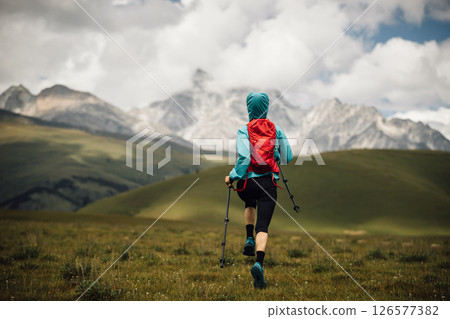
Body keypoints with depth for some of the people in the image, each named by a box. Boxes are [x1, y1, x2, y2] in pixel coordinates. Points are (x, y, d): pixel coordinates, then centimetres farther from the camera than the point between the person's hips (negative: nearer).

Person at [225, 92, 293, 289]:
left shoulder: (244, 131, -1)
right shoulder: (276, 130, 9)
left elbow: (244, 157, -15)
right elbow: (287, 158, 13)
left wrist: (232, 176, -3)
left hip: (247, 182, 0)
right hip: (268, 182, 0)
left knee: (250, 204, 36)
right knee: (263, 226, -6)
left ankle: (249, 240, 19)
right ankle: (259, 263, -28)